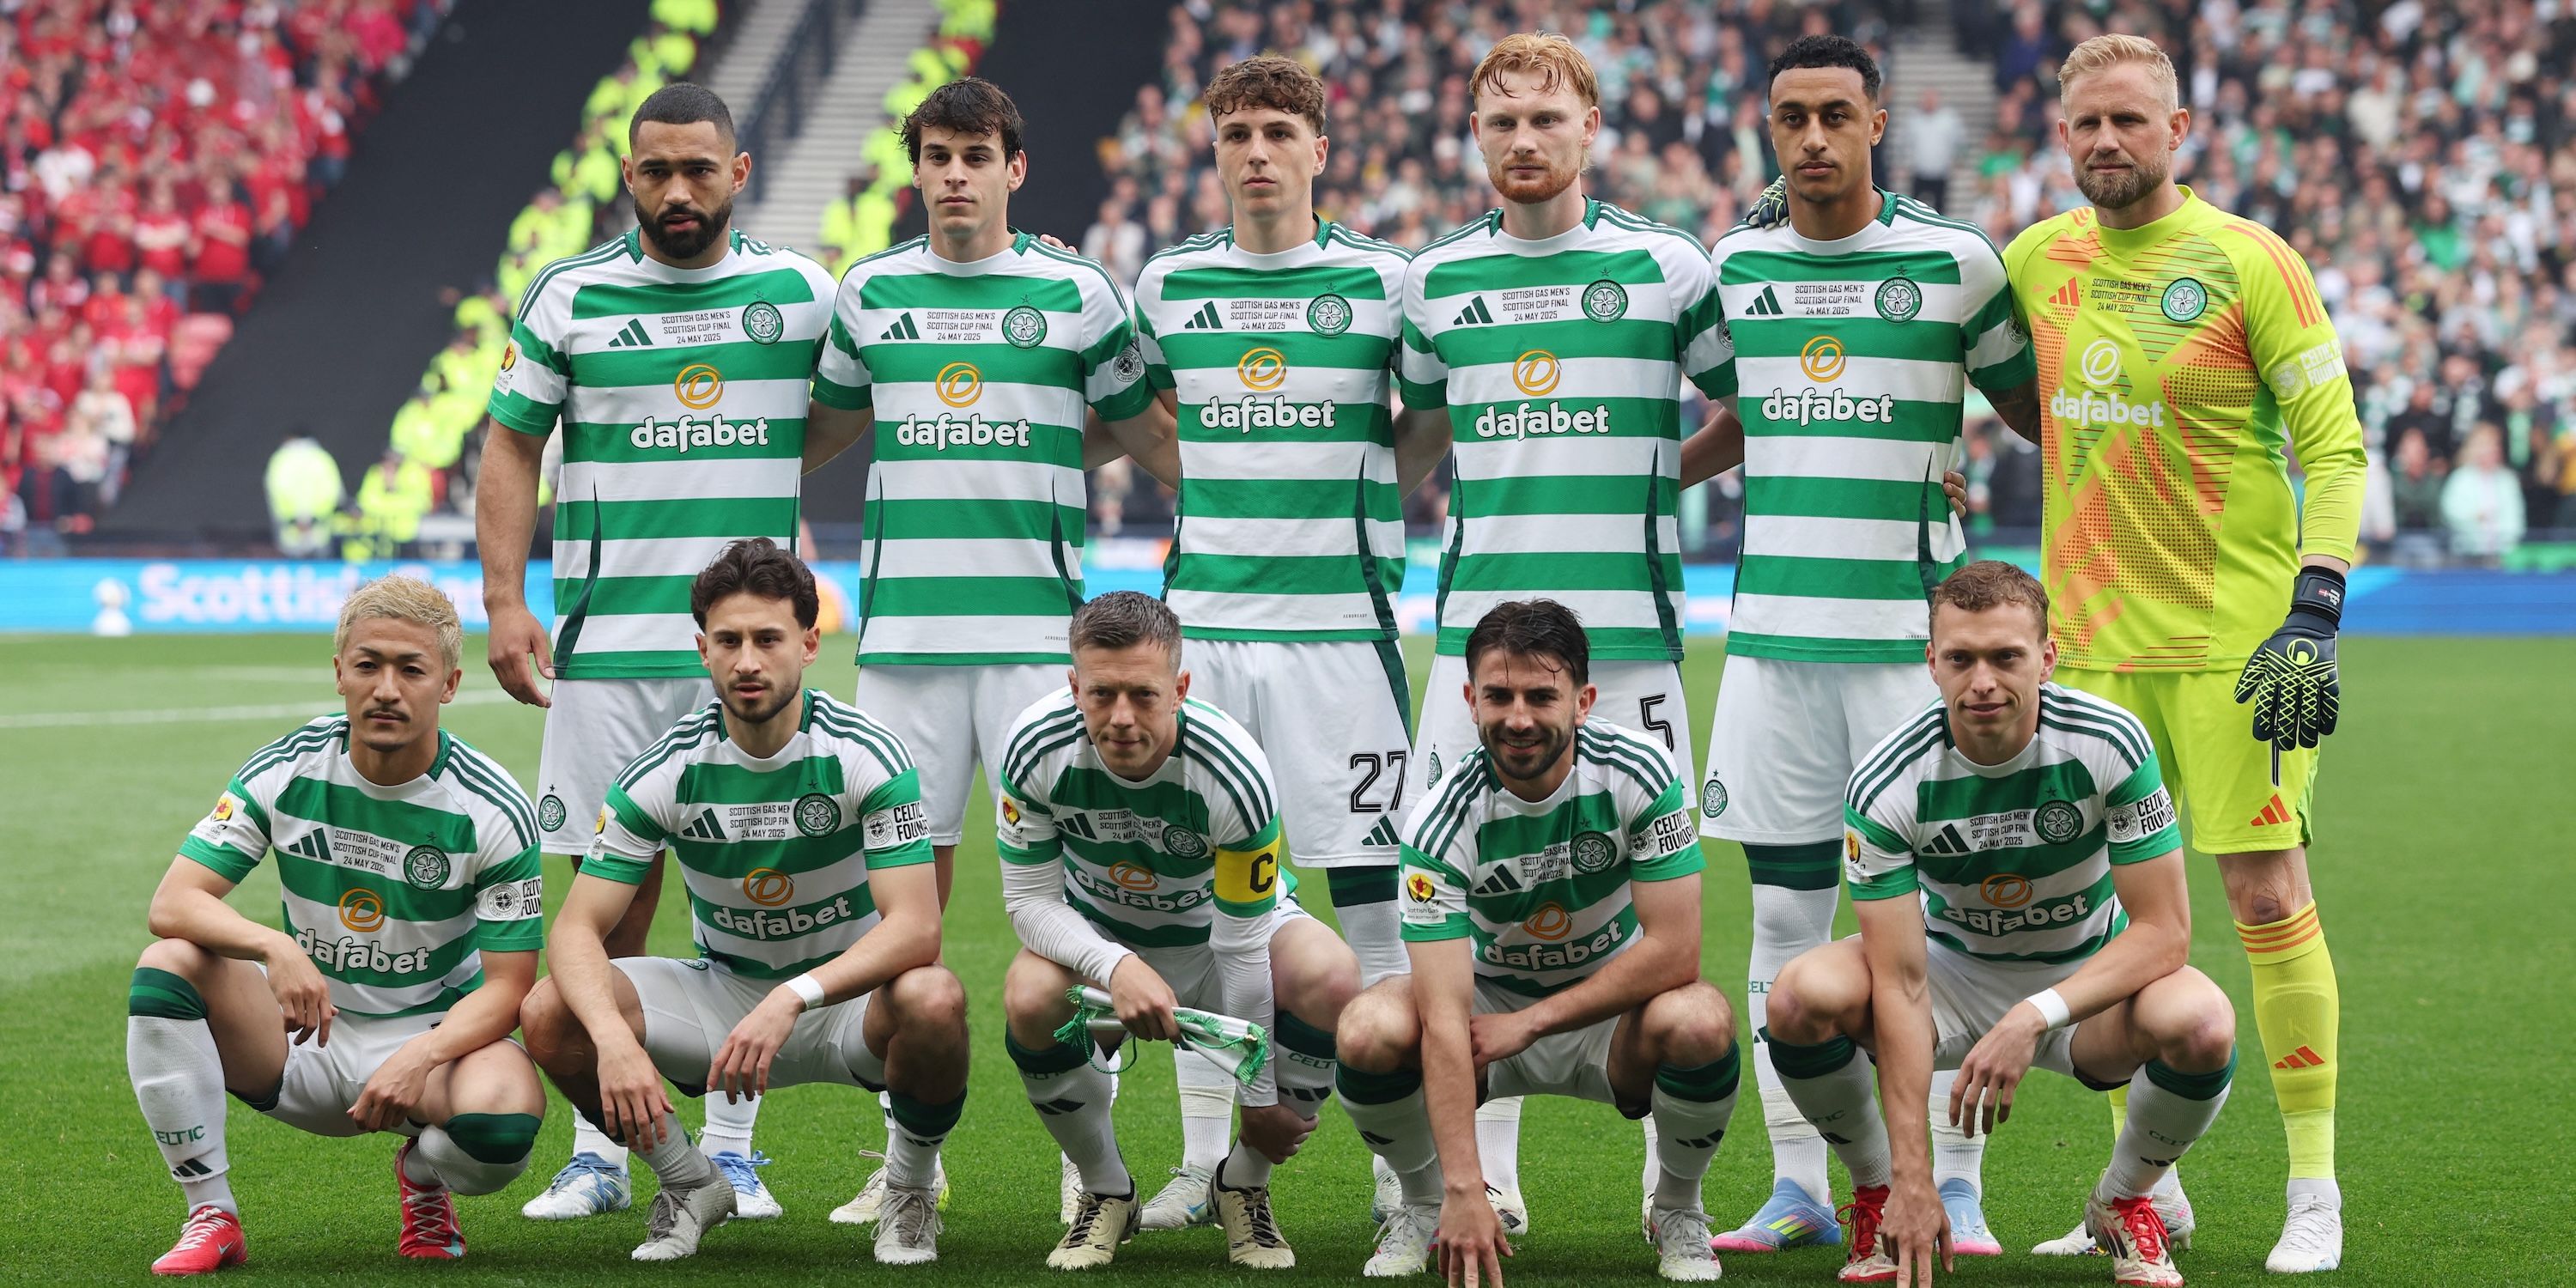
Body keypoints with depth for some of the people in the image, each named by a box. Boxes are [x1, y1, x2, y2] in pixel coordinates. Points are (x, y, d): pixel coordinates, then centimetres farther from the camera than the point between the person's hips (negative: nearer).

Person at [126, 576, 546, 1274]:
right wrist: (274, 947, -36)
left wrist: (419, 1057, -32)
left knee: (503, 1119, -37)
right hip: (306, 1034, 2)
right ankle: (211, 1214, -15)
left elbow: (507, 985, -13)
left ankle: (424, 1178, 4)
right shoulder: (286, 771, -8)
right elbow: (172, 903, -15)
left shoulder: (495, 811, -13)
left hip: (435, 1036, -2)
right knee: (169, 963, -25)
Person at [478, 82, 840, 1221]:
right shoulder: (567, 296, 5)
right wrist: (504, 600, -1)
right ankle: (598, 1153, 6)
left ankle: (731, 1147, 8)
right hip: (607, 642, -1)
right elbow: (512, 447, 8)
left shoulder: (801, 292, 6)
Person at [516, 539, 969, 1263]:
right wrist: (614, 1039, -36)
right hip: (721, 994, 2)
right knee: (550, 1014, -22)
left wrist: (792, 1000, -43)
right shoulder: (667, 769, -12)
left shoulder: (867, 756, -19)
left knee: (933, 1000, -38)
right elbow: (578, 928, -15)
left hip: (847, 997, -2)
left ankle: (910, 1188, -5)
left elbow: (916, 929, -27)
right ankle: (691, 1186, 4)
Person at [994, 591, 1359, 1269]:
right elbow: (1030, 898, -20)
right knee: (1030, 999, -34)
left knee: (1333, 980, -32)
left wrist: (1260, 1100, -17)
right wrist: (1116, 966, -41)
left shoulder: (1235, 773, -32)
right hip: (1095, 929, 1)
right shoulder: (1037, 747, -28)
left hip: (1225, 921, -1)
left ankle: (1243, 1184, -5)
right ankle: (1106, 1192, -5)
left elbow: (1241, 947, -25)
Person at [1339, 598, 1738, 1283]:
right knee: (1370, 1030, -31)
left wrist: (1528, 1023, -24)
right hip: (1489, 996, 0)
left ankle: (1677, 1208, -3)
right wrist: (1465, 1190, -39)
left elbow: (1674, 951, -21)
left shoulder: (1638, 773, -21)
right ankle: (1425, 1203, 1)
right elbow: (1445, 1019, -30)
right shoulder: (1441, 822, -24)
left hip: (1612, 1011, 0)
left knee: (1700, 1021, -34)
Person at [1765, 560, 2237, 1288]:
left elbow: (2164, 930, -21)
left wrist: (2034, 1017, -36)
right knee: (1806, 995, -30)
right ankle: (1881, 1197, 0)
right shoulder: (1886, 783, -23)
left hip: (2089, 980, 0)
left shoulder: (2110, 744, -22)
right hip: (1953, 972, 0)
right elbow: (1900, 985, -25)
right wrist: (1914, 1181, -32)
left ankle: (2123, 1204, -1)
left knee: (2201, 1022, -34)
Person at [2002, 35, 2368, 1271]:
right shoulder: (2035, 261, 6)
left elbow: (2333, 444, -8)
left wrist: (2314, 615, -16)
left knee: (2268, 900, -4)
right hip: (2089, 642, 5)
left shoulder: (2248, 262, -8)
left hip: (2232, 638, -5)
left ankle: (2315, 1189, 5)